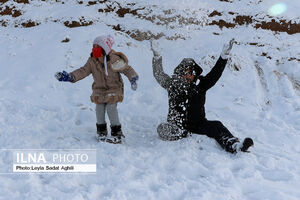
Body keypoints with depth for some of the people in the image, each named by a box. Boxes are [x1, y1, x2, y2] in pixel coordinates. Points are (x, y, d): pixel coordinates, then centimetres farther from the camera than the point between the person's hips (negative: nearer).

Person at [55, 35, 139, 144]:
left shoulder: (114, 59, -20)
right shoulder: (92, 61, -5)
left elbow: (127, 69, -14)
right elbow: (83, 71, -6)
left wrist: (133, 79, -29)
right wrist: (70, 76, -19)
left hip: (114, 88, -5)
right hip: (99, 89, 5)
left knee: (111, 108, -17)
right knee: (99, 108, -4)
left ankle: (117, 133, -4)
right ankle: (101, 131, 17)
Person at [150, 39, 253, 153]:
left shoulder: (200, 85, 8)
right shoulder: (172, 84, 4)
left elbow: (215, 74, 1)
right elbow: (158, 75, -3)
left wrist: (224, 56, -8)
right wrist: (157, 56, -14)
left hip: (198, 124, 1)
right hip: (178, 125, -1)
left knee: (216, 126, -25)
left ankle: (235, 146, -39)